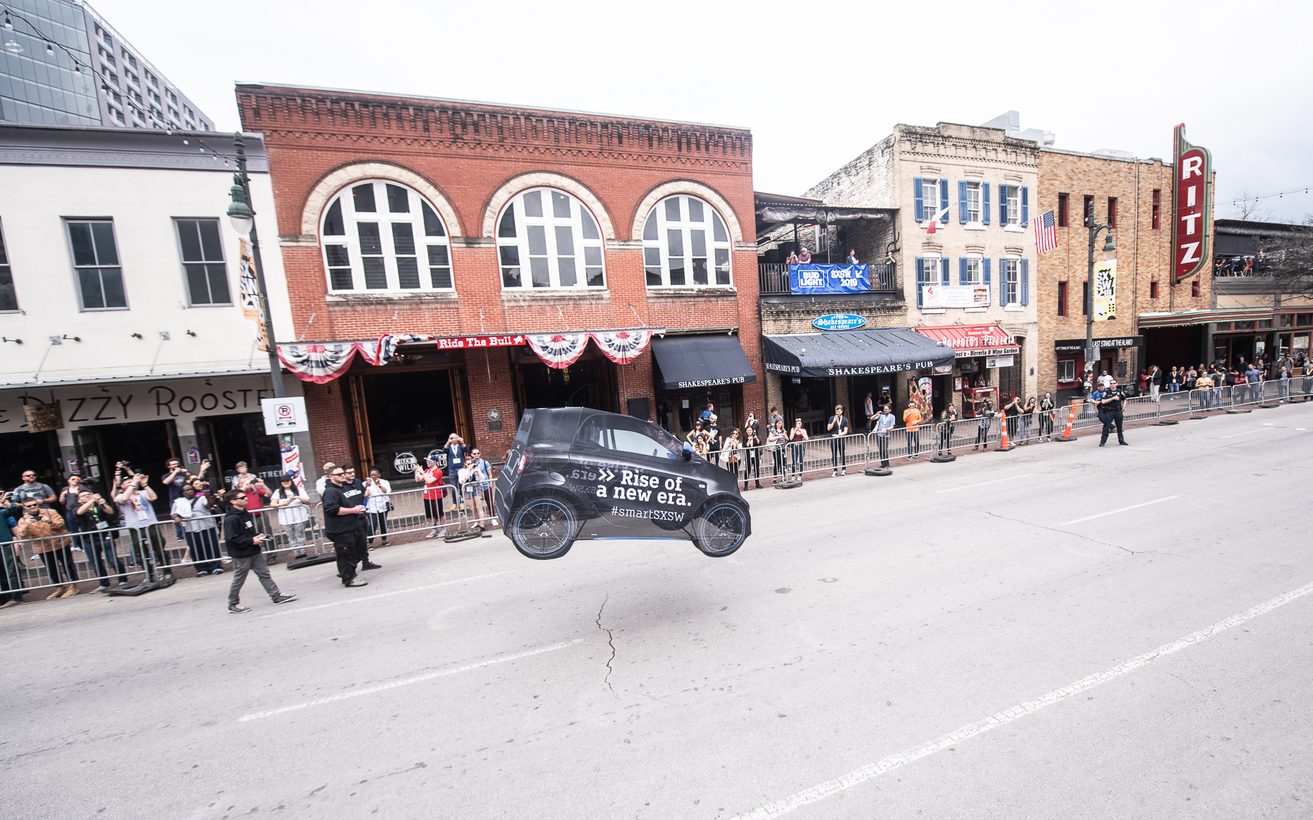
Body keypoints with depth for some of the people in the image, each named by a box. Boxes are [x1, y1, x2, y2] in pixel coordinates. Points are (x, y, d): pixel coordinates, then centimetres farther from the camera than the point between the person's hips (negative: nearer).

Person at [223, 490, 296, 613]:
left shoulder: (245, 513, 7)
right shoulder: (230, 518, -20)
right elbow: (231, 539, -24)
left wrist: (258, 536, 3)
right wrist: (252, 540, -20)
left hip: (254, 551, 8)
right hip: (241, 555, -8)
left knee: (264, 574, 11)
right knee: (238, 580, 8)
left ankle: (276, 596, 16)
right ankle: (233, 604, 26)